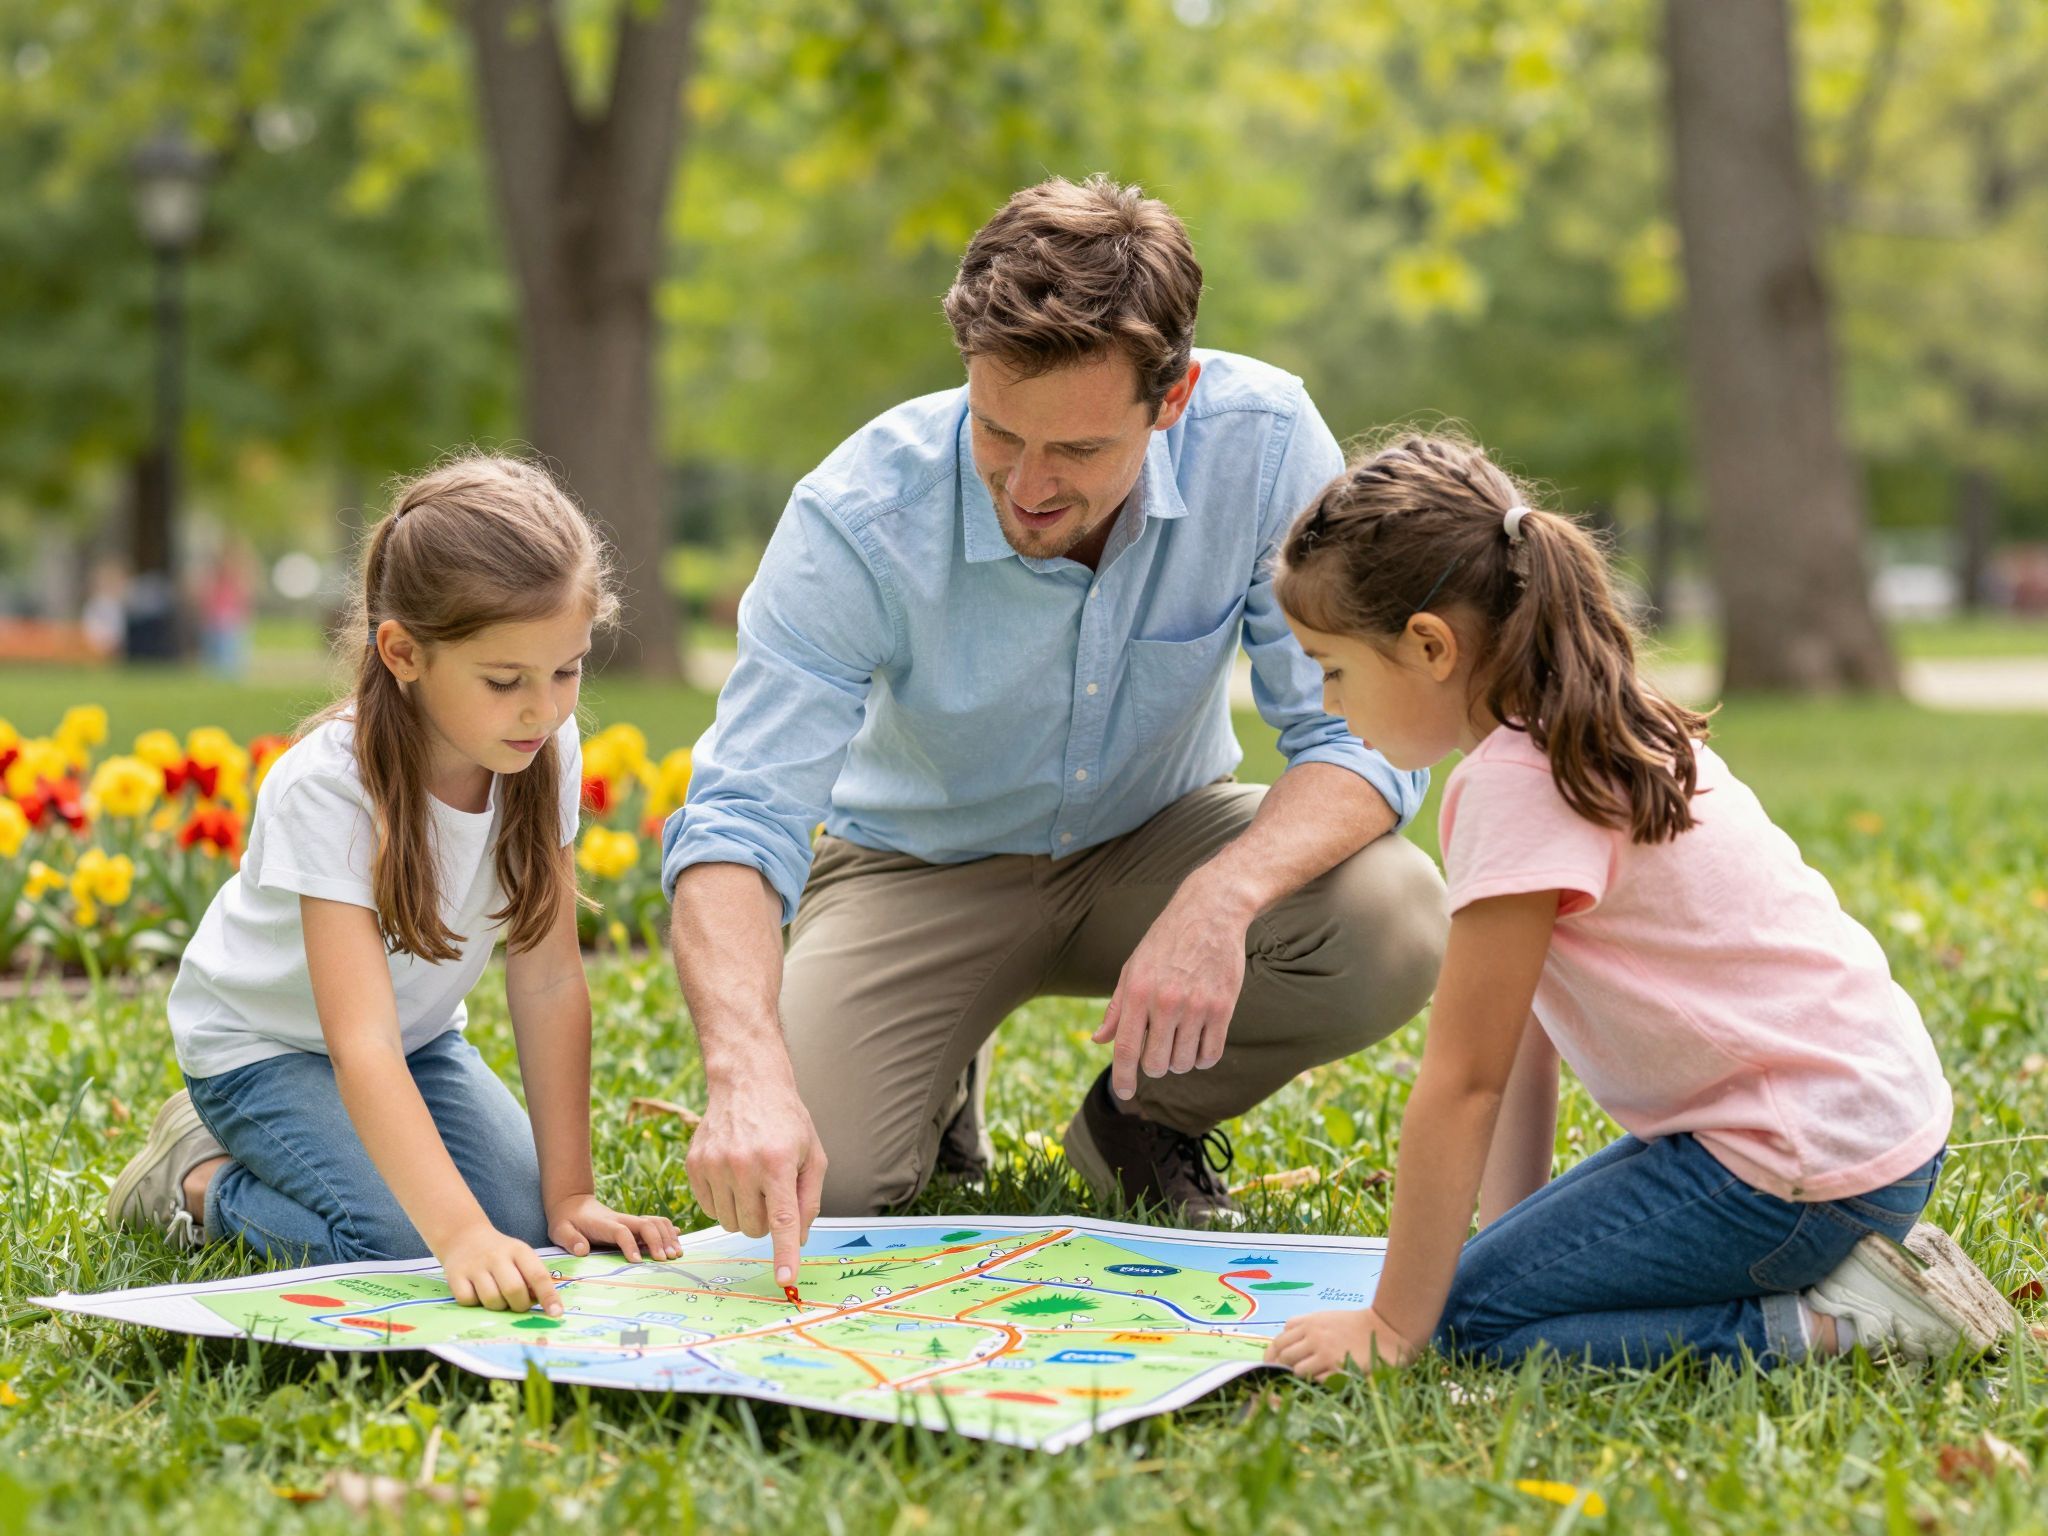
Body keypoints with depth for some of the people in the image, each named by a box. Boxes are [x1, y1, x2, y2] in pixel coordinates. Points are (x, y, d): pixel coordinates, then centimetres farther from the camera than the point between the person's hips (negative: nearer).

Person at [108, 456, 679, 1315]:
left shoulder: (545, 752, -18)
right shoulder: (329, 788, -34)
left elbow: (549, 984, -14)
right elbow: (362, 1045, -42)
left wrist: (569, 1194, -18)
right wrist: (461, 1233, -52)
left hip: (419, 1031, 6)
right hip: (266, 1040, -6)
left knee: (529, 1221, -13)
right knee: (401, 1242, -26)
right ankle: (203, 1176, 3)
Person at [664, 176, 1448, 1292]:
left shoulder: (1262, 442, -26)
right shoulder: (859, 517, -29)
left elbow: (1362, 735, -22)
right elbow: (737, 824, -32)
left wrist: (1221, 897, -43)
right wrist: (748, 1075, -51)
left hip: (1155, 841, 2)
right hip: (925, 866, -1)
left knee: (1394, 926, -29)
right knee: (801, 1183, -25)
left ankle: (1141, 1121, 2)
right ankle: (940, 1086, 14)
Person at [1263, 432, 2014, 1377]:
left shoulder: (1517, 784, -19)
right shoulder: (1585, 737, 11)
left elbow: (1464, 1080, -17)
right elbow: (1522, 1035, 14)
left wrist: (1391, 1327, -11)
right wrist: (1516, 1234, 16)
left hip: (1810, 1162, -10)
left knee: (1474, 1320, -7)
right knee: (1514, 1269, 17)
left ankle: (1836, 1322, -8)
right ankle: (1836, 1263, 10)